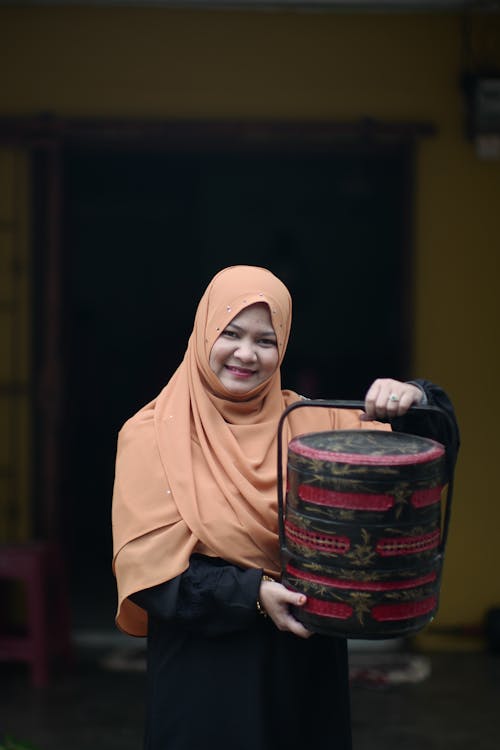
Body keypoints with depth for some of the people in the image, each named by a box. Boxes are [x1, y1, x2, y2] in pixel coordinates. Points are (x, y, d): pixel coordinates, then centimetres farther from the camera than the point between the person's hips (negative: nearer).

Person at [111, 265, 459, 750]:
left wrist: (414, 402, -23)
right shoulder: (152, 436, -7)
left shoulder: (310, 423, 1)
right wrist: (251, 593, -23)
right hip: (204, 671, -3)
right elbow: (151, 567, -12)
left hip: (305, 664, 3)